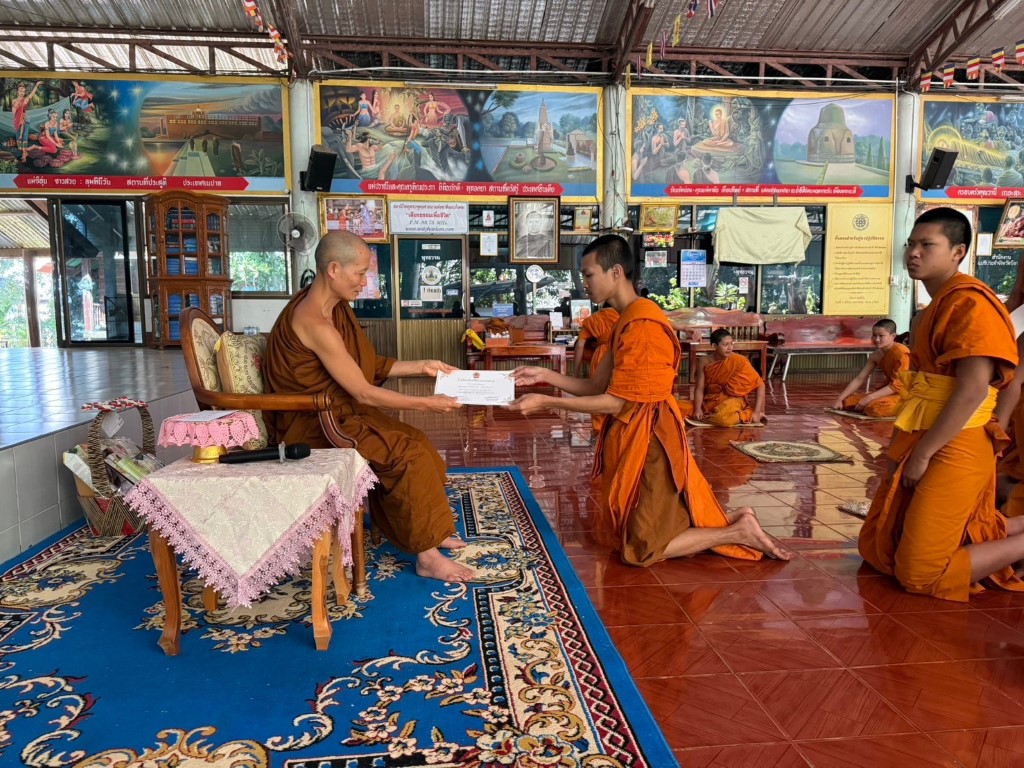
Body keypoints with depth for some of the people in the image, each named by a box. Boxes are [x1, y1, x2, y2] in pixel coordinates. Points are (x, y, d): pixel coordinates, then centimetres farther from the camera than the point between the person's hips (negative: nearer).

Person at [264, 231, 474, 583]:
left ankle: (428, 530, 18)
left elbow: (366, 367, 12)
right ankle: (426, 556, -4)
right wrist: (426, 404, -16)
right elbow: (364, 393, -23)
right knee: (407, 453, -16)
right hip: (313, 425, -9)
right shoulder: (315, 322, -26)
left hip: (339, 410, 9)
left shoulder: (334, 307, 4)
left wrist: (421, 366, 8)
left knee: (415, 442, 4)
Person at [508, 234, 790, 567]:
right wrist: (544, 375, 2)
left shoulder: (640, 324, -21)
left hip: (648, 443, -10)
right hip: (635, 440, 10)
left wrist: (546, 402, -17)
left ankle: (740, 532, 6)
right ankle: (735, 523, 20)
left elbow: (614, 402, -20)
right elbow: (595, 387, 11)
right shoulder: (627, 321, 12)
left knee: (643, 550, -2)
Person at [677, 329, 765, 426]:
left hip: (732, 400, -4)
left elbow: (760, 384, -8)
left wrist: (757, 412, -15)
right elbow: (699, 389, -2)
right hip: (709, 401, 4)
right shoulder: (704, 361, -4)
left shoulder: (739, 361, -12)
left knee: (724, 418, -39)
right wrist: (698, 409, -20)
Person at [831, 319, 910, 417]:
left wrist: (869, 397, -27)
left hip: (903, 394, -7)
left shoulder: (901, 352, -19)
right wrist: (839, 399, -8)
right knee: (847, 401, -5)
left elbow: (897, 385, -23)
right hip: (888, 392, 7)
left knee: (876, 407, -36)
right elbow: (859, 379, 3)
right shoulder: (876, 355, 3)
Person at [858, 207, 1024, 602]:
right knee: (878, 548, 18)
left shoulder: (969, 302, -15)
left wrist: (922, 454, -19)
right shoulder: (937, 304, 15)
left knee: (921, 572, -7)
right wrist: (902, 446, 12)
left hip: (951, 451, -10)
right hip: (921, 444, 10)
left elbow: (972, 391, -23)